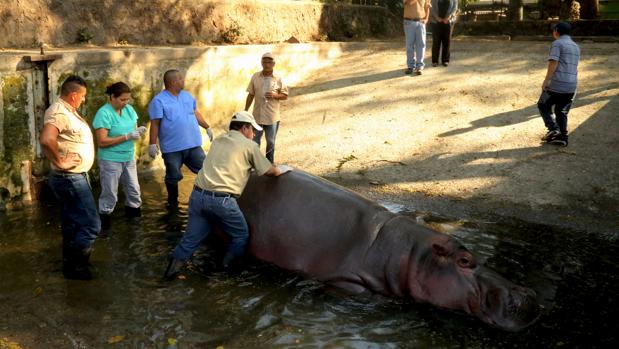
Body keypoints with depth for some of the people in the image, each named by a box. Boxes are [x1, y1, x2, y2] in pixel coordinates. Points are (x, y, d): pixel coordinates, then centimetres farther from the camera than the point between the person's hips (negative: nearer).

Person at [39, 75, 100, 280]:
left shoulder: (68, 110, 10)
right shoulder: (59, 113, -22)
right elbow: (46, 139, -40)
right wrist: (59, 160, -27)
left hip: (73, 177, 10)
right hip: (71, 179, -10)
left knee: (72, 223, 20)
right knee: (91, 224, -5)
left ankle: (71, 262, 32)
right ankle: (74, 266, 7)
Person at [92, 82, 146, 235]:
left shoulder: (129, 109, 3)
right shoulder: (104, 113, -18)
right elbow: (102, 141, -22)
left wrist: (138, 131, -12)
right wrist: (127, 137, -25)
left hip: (129, 158, 7)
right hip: (110, 161, -7)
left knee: (134, 190, 15)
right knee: (110, 194, 2)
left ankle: (134, 218, 31)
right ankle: (105, 224, 17)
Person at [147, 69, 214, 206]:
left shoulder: (187, 96, 10)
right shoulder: (159, 101, -10)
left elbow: (196, 113, 21)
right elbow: (155, 124, -12)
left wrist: (207, 127, 23)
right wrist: (152, 144, -14)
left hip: (193, 144, 5)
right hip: (172, 148, -5)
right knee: (173, 177, 8)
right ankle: (173, 202, 28)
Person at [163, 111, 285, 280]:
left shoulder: (218, 140, 21)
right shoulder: (249, 145, 5)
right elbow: (270, 171, 14)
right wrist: (280, 170, 35)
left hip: (198, 194, 6)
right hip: (222, 200, -6)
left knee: (191, 237, 16)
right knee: (241, 236, 16)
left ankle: (173, 268, 12)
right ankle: (228, 268, 23)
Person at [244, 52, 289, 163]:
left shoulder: (278, 79, -5)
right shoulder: (255, 77, -1)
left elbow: (285, 96, 0)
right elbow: (250, 95, 5)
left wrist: (275, 95, -19)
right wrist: (245, 111, 4)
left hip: (272, 117, -1)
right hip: (257, 115, 1)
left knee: (270, 142, 11)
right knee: (254, 142, 10)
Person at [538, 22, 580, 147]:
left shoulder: (557, 44, -6)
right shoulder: (576, 46, 19)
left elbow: (553, 63, -16)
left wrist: (546, 80, -16)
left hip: (557, 84, -7)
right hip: (571, 85, 7)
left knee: (543, 105, 9)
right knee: (562, 111, 13)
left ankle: (553, 128, -5)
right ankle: (562, 137, 12)